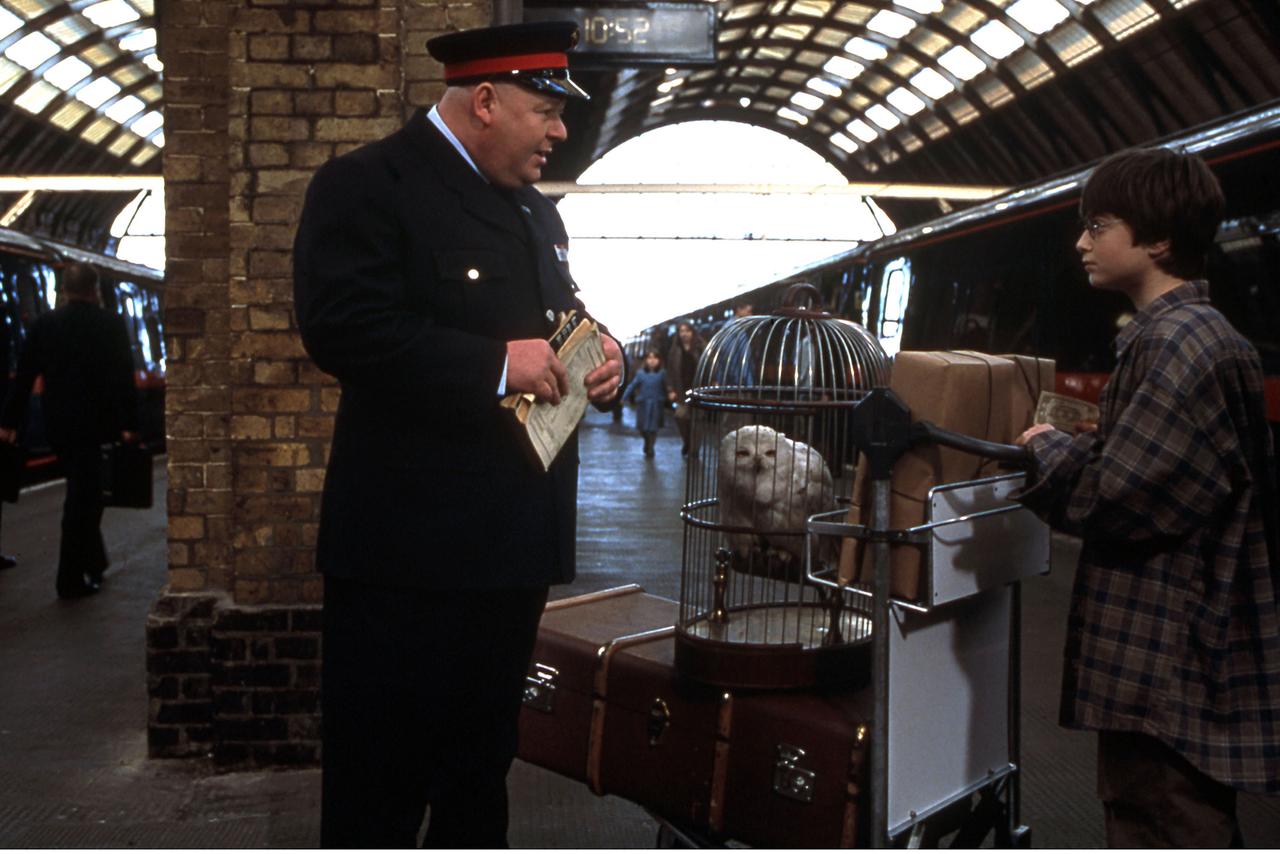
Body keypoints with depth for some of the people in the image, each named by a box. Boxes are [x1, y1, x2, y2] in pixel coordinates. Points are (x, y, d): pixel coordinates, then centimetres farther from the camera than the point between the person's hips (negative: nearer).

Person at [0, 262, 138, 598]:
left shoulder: (44, 325, 3)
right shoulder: (110, 325, -7)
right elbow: (124, 379, -9)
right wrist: (129, 425, -5)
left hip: (57, 425, 4)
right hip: (94, 425, -4)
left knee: (82, 494, 20)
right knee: (83, 498, 1)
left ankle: (94, 563, 29)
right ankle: (72, 579, 3)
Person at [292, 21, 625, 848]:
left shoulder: (537, 210, 17)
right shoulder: (365, 186, -9)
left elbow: (563, 318, 25)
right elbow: (342, 327, -23)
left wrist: (604, 358, 2)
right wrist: (494, 364, -23)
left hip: (512, 541, 8)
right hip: (410, 545, -8)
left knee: (482, 756, 20)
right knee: (380, 776, 4)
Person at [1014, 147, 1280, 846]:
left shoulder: (1182, 343, -17)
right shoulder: (1179, 332, 14)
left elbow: (1113, 497, -21)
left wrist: (1048, 449, -5)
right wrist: (1074, 448, 3)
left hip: (1166, 666, -10)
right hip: (1168, 656, 10)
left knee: (1165, 828, 0)